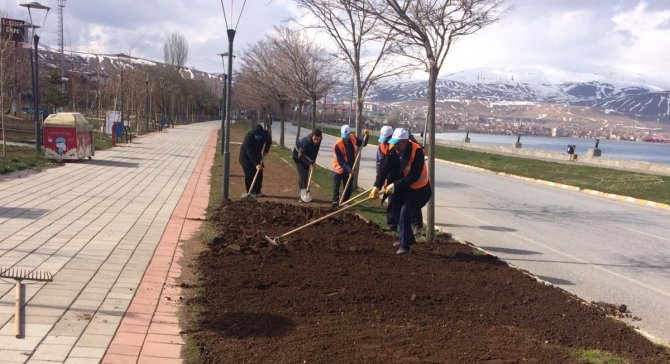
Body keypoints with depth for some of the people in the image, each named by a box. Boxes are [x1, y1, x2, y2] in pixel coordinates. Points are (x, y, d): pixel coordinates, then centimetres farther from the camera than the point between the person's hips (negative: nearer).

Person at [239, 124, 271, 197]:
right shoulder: (248, 136, -34)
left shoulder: (265, 134, -18)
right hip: (246, 156, -5)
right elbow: (250, 152, -35)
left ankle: (257, 191, 11)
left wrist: (266, 151, -8)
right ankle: (250, 192, -5)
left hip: (257, 155, 5)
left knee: (259, 174, 2)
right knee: (249, 174, -11)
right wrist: (256, 164, -40)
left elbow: (269, 141, 7)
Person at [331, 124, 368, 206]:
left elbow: (363, 144, 11)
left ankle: (345, 201, 20)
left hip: (350, 168, 5)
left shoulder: (353, 138, -6)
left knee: (349, 186, 10)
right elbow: (340, 160, -22)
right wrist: (348, 169, -28)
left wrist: (366, 135, -6)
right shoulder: (337, 145, -22)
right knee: (336, 185, 0)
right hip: (340, 168, -5)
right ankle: (335, 201, 7)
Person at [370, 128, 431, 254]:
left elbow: (414, 176, -31)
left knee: (405, 213, -17)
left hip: (419, 189, -7)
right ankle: (408, 238, 30)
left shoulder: (417, 151, -28)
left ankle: (404, 245, -4)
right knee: (396, 210, 10)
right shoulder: (393, 150, -11)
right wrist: (377, 186, -27)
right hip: (404, 187, 7)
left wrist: (395, 185, -32)